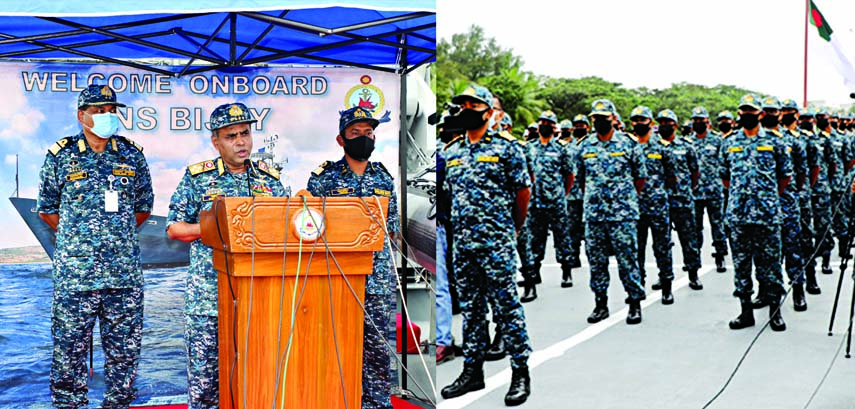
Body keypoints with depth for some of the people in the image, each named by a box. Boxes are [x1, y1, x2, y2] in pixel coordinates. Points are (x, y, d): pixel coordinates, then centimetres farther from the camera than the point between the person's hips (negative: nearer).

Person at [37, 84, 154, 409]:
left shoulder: (132, 155, 7)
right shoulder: (61, 155, 2)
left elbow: (144, 206, 16)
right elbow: (46, 208, 10)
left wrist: (118, 235, 12)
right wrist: (76, 236, 8)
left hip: (124, 273, 2)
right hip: (74, 273, -2)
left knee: (124, 351, 8)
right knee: (69, 350, 4)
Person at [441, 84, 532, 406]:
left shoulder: (506, 147, -2)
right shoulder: (451, 151, 12)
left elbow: (523, 192, 2)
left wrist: (514, 227, 10)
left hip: (497, 242, -5)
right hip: (462, 242, 6)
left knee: (507, 305, -3)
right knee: (470, 307, 11)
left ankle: (520, 372, 5)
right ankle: (472, 370, 20)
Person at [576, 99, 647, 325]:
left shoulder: (628, 144, 0)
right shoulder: (584, 147, 8)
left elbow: (640, 177, 7)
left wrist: (627, 198, 9)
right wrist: (592, 198, 14)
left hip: (623, 214, -3)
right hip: (593, 214, 3)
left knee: (627, 259, -2)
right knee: (596, 261, 7)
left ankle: (635, 303, 8)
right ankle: (601, 304, 17)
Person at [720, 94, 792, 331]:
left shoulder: (774, 143, 4)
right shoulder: (729, 144, 9)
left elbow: (786, 175, 10)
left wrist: (770, 196, 8)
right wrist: (739, 195, 12)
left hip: (768, 214, -2)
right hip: (738, 214, 2)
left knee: (769, 263, 1)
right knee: (741, 263, 6)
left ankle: (775, 311, 11)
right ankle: (746, 311, 14)